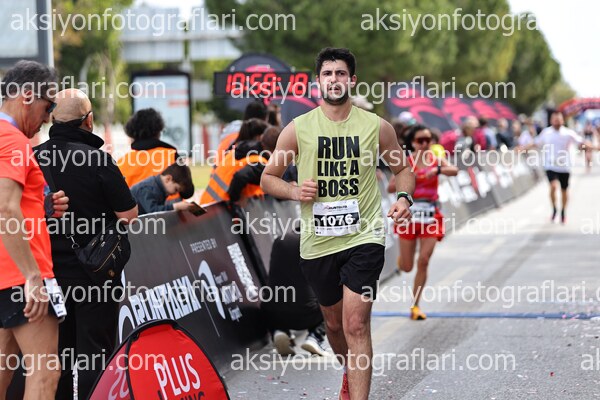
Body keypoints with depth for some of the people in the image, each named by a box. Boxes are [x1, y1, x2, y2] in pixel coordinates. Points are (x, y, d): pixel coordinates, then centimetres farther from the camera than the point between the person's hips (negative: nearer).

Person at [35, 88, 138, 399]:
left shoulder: (34, 157, -2)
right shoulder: (96, 158, -16)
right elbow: (128, 215, -14)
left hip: (50, 269, 5)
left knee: (56, 353, 14)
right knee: (94, 351, 1)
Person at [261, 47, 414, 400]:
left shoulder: (376, 126, -1)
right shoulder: (298, 129, -2)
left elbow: (403, 168, 13)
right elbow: (268, 178, 6)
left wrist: (404, 197, -7)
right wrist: (295, 192, -14)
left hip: (363, 237, -2)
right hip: (318, 242, 3)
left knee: (356, 324, -15)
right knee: (334, 322, 19)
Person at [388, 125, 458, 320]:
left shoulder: (436, 160, 2)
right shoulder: (406, 162, -1)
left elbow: (454, 171, -17)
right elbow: (391, 187, -2)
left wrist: (437, 170, -34)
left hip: (431, 215, 1)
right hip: (410, 212, -1)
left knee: (423, 262, -7)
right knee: (406, 267, 3)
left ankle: (415, 305, 4)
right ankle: (402, 258, 43)